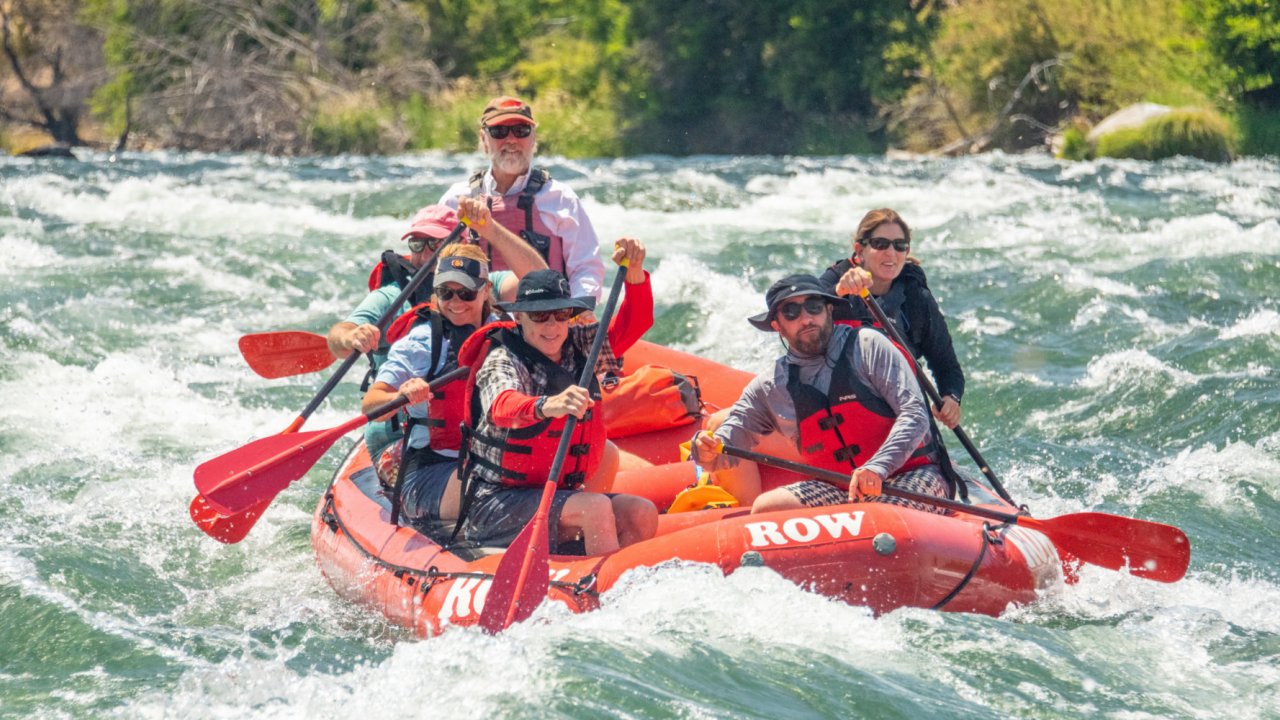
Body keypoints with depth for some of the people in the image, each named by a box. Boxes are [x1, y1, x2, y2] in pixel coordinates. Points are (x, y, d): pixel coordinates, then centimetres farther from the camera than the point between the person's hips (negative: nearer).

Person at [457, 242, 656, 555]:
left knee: (642, 514, -16)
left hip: (556, 498, 7)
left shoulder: (577, 348, 8)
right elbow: (503, 406, -34)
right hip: (496, 504, -7)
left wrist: (634, 272, -12)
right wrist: (545, 406, -57)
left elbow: (632, 324, 7)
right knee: (596, 508, -30)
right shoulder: (502, 361, -12)